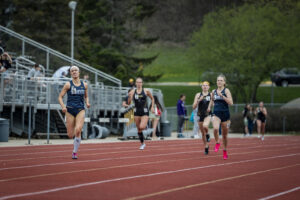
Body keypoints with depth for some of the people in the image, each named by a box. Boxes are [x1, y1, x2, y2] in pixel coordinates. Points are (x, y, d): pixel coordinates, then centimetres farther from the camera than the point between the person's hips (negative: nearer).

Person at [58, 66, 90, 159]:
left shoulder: (84, 85, 7)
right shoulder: (68, 85, 0)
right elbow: (60, 97, 0)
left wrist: (87, 103, 1)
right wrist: (63, 106, -16)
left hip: (80, 110, 1)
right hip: (70, 110, -1)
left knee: (78, 130, -22)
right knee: (70, 135, -1)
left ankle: (75, 152, -9)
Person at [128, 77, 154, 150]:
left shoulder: (146, 91, -3)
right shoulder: (133, 92, 0)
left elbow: (152, 99, 13)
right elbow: (129, 103, -2)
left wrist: (152, 107, 5)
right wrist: (129, 97, -19)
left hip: (145, 112, -3)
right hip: (137, 112, 3)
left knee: (142, 127, -24)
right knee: (139, 129, 9)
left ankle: (145, 125, 11)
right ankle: (142, 144, 25)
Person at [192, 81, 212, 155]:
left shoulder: (211, 95, 1)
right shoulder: (198, 95, 5)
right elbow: (194, 107, 1)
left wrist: (210, 107, -11)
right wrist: (199, 100, -15)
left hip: (208, 115, -3)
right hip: (200, 115, 3)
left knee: (205, 126, -34)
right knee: (203, 133, 9)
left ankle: (207, 134, 0)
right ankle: (206, 147, 27)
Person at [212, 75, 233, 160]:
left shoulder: (226, 90, -4)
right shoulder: (214, 91, 8)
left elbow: (231, 102, -15)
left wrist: (222, 95, -21)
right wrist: (214, 105, 2)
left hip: (225, 114, -2)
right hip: (216, 114, 2)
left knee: (224, 135, 8)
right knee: (215, 128, -29)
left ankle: (225, 151, 27)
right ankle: (217, 143, -3)